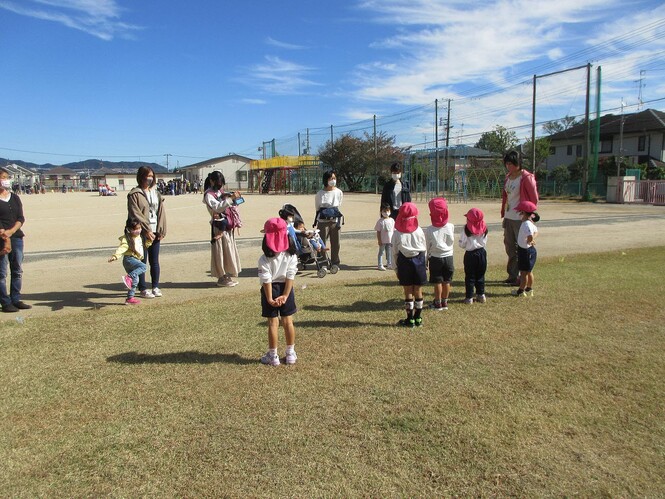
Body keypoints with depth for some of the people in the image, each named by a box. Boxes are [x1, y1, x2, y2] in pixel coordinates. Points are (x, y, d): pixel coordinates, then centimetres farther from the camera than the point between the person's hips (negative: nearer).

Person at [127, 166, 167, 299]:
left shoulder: (156, 193, 13)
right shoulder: (134, 194, -4)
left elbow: (161, 212, 10)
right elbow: (135, 214, -11)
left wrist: (161, 230, 1)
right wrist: (146, 230, -16)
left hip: (155, 232, 5)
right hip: (142, 233, -5)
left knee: (155, 261, 10)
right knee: (142, 262, 2)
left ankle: (155, 287, 19)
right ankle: (143, 289, 10)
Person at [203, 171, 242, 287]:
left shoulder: (220, 191, 15)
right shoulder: (208, 195, -10)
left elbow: (227, 206, 21)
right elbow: (217, 207, -26)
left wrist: (234, 197, 3)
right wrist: (231, 198, -31)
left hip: (227, 225, 8)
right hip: (218, 226, -8)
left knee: (228, 250, 12)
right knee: (220, 251, -4)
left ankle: (227, 276, 21)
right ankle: (222, 278, 3)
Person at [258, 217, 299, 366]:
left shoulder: (264, 259, -13)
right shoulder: (291, 256, -5)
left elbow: (266, 280, -14)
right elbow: (290, 277, -9)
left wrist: (270, 298, -11)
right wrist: (285, 295, -9)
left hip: (271, 289, -2)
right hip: (285, 289, 2)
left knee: (273, 323, 5)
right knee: (288, 322, 10)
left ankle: (273, 356, 13)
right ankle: (291, 354, 19)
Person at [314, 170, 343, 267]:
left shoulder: (339, 192, 6)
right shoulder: (320, 193, 0)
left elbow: (339, 207, 11)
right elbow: (317, 208, 8)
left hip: (335, 221, 2)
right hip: (323, 221, -2)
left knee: (335, 243, 6)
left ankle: (335, 263, 18)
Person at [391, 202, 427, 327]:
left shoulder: (397, 233, -9)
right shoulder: (419, 231, -5)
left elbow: (395, 252, -4)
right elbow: (425, 249, 1)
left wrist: (397, 268, 5)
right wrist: (424, 264, 13)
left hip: (404, 262, -1)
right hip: (418, 261, 1)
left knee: (408, 292, 7)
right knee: (418, 291, 10)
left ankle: (410, 319, 11)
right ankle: (418, 318, 18)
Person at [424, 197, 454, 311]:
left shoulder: (429, 230, -14)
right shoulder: (451, 227, -9)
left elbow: (427, 247, -5)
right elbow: (452, 243, 3)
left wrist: (426, 259, 6)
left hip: (435, 258, -2)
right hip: (448, 257, 2)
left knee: (437, 282, 6)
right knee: (447, 281, 11)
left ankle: (438, 303, 13)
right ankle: (444, 302, 20)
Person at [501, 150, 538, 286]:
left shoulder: (526, 178, -12)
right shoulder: (508, 177, 12)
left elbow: (534, 199, -10)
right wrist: (503, 213, 15)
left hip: (520, 219, -8)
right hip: (508, 218, 8)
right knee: (510, 247, 15)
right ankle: (512, 275, 26)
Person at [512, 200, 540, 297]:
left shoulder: (526, 224, -25)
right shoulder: (531, 223, 5)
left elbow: (530, 236, -38)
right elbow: (536, 232, 22)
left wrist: (529, 241, -19)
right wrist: (532, 239, 8)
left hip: (526, 250, -10)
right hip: (529, 250, 10)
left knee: (524, 272, 1)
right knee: (529, 271, 19)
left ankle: (521, 291, 10)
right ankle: (529, 289, 30)